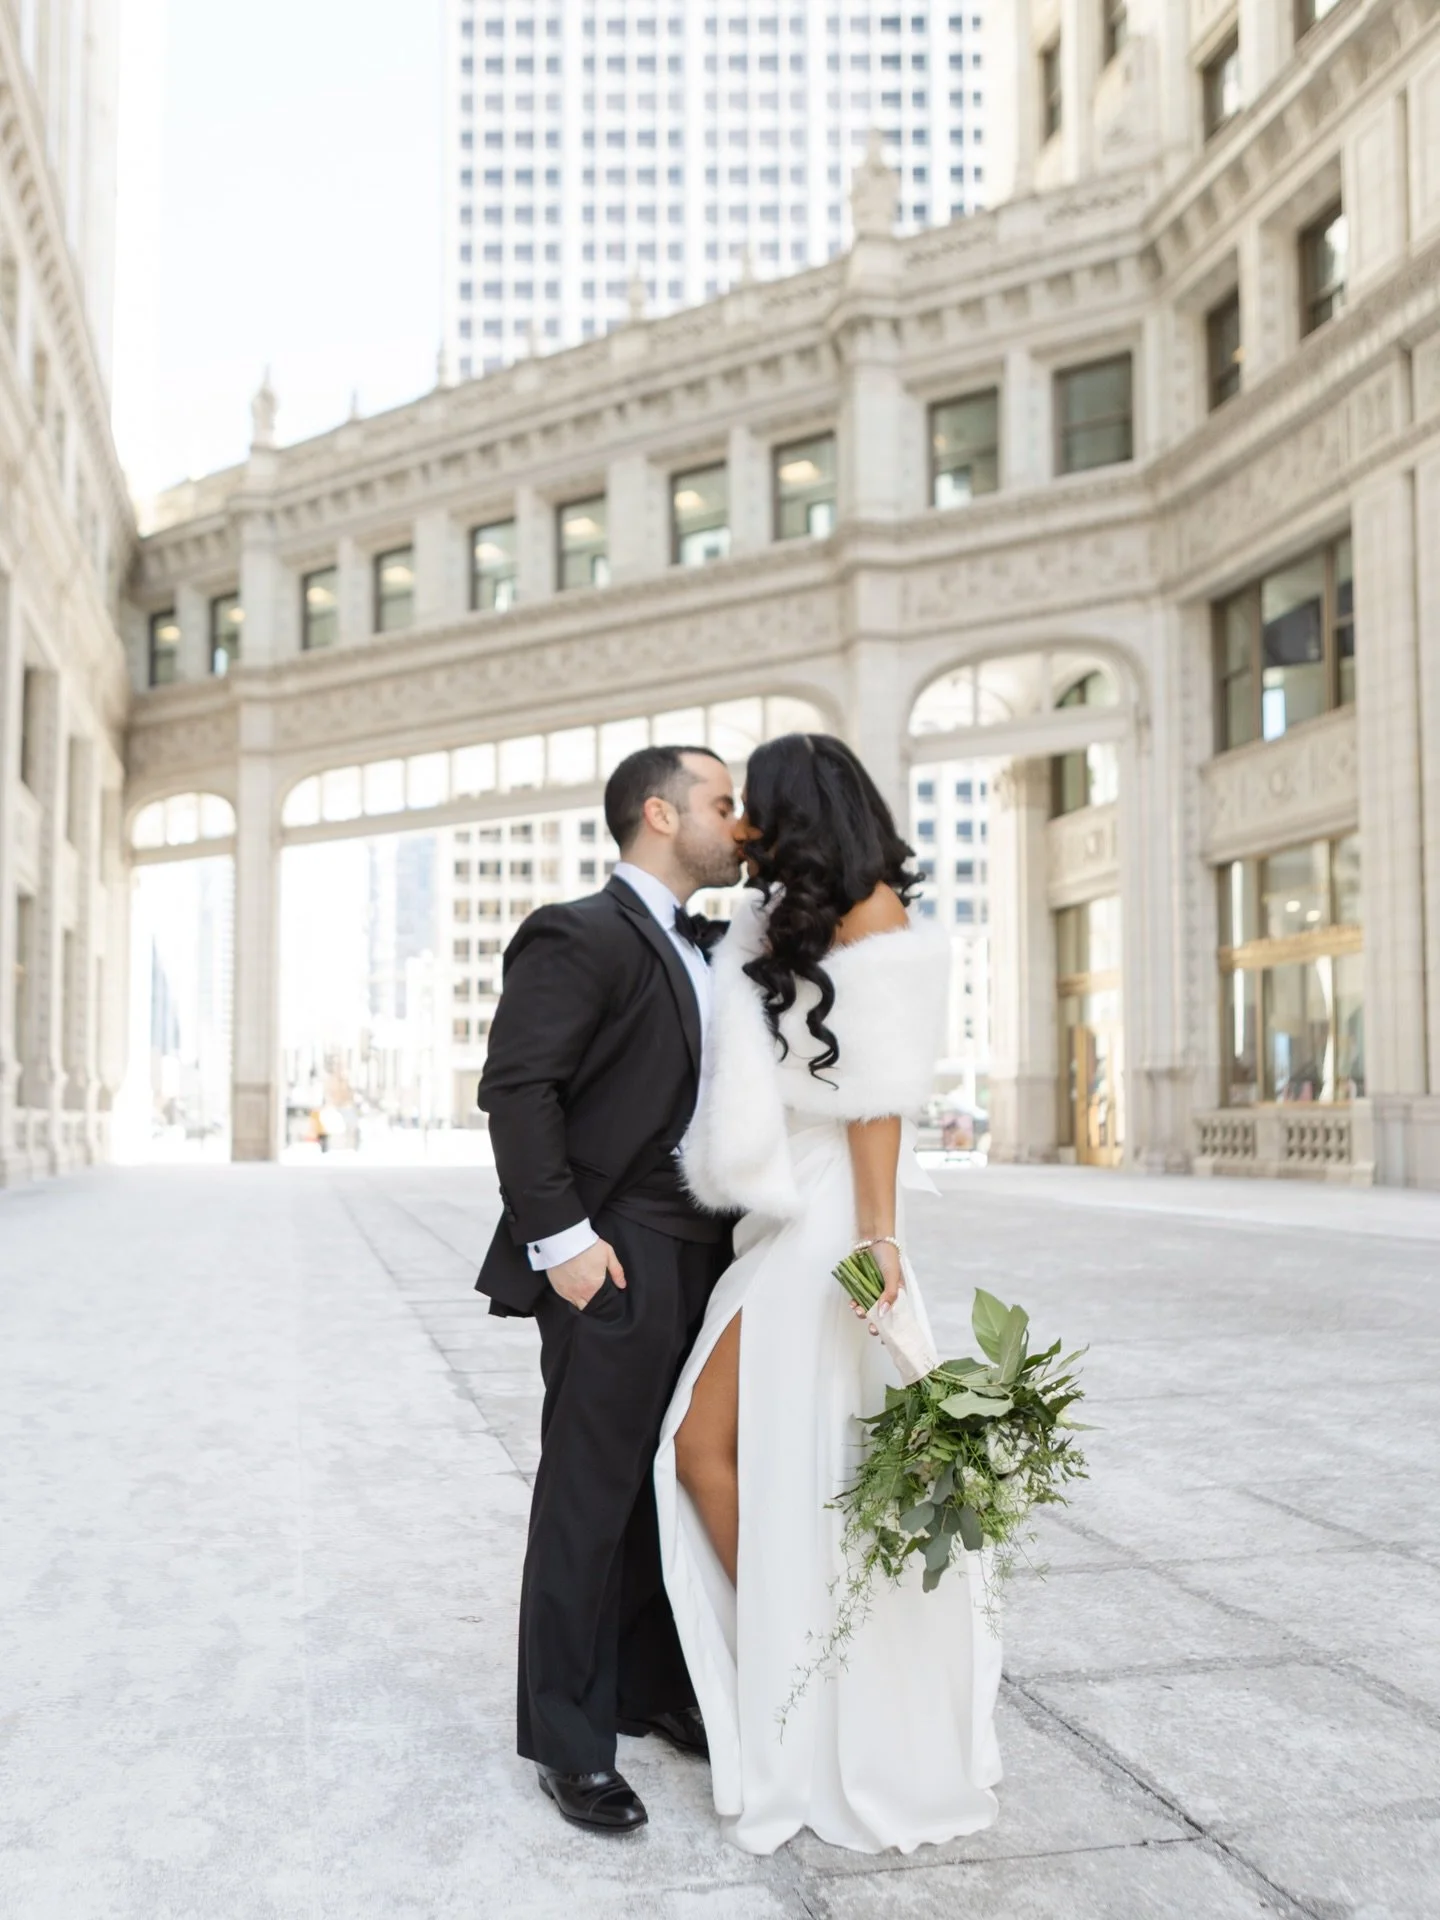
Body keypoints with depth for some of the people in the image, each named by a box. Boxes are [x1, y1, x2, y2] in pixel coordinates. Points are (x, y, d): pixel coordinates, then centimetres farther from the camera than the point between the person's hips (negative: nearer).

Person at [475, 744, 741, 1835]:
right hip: (618, 1266, -8)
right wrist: (560, 1237, -21)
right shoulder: (579, 936, -11)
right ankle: (568, 1742, 13)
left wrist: (739, 1233, 11)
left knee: (677, 1488, 16)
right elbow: (517, 1087, -18)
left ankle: (655, 1691, 32)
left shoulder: (709, 950, 16)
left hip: (704, 1262, 9)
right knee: (589, 1502, 1)